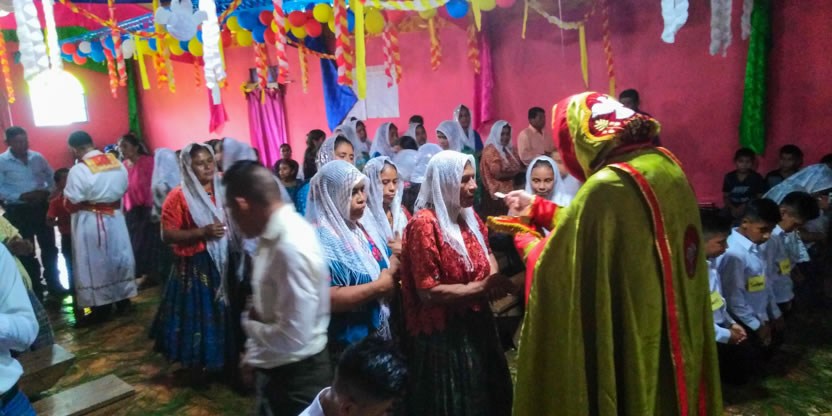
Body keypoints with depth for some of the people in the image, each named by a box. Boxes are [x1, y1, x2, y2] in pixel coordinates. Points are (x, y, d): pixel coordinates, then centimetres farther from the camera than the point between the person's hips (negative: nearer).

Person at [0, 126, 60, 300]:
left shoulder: (37, 157, 1)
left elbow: (52, 177, 10)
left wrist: (46, 191, -8)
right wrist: (21, 196, -22)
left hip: (41, 207, 3)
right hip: (18, 211, -3)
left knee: (49, 248, 12)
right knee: (26, 252, 9)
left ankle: (54, 285, 27)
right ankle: (35, 291, 21)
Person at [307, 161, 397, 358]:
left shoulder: (363, 227, 6)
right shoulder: (322, 238, -21)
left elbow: (384, 263, 16)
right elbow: (328, 299, -29)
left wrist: (391, 271, -7)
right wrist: (379, 286, -21)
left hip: (377, 331, 8)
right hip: (346, 344, -8)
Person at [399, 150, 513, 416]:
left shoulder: (469, 217, 6)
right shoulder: (424, 224, -19)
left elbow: (487, 255, 20)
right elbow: (427, 292, -22)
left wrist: (493, 278, -2)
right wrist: (481, 288, -23)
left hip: (477, 326, 8)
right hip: (443, 337, -8)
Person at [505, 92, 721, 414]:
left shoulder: (606, 189, -26)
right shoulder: (666, 165, 2)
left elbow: (555, 274, -17)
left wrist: (528, 244, 3)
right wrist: (537, 208, 17)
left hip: (625, 357, -8)